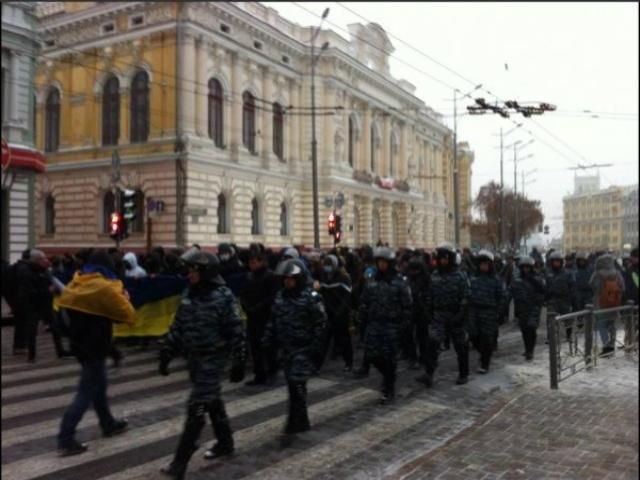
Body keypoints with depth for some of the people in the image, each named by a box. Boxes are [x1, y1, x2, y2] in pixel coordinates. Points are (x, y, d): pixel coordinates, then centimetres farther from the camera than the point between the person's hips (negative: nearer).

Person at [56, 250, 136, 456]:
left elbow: (65, 308, 18)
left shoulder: (76, 283, 3)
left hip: (79, 342, 8)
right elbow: (129, 316, -12)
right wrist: (124, 298, 4)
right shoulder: (105, 287, -19)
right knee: (86, 393, -2)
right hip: (95, 347, -8)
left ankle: (109, 424, 35)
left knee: (98, 385, 21)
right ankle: (65, 440, -1)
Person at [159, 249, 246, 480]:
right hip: (193, 358, 7)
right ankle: (225, 442, 37)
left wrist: (238, 363, -12)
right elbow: (178, 326, 10)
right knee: (212, 402, 19)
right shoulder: (189, 293, 4)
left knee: (196, 408, -7)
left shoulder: (223, 296, -15)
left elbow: (236, 332, -13)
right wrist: (166, 354, 8)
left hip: (212, 360, -7)